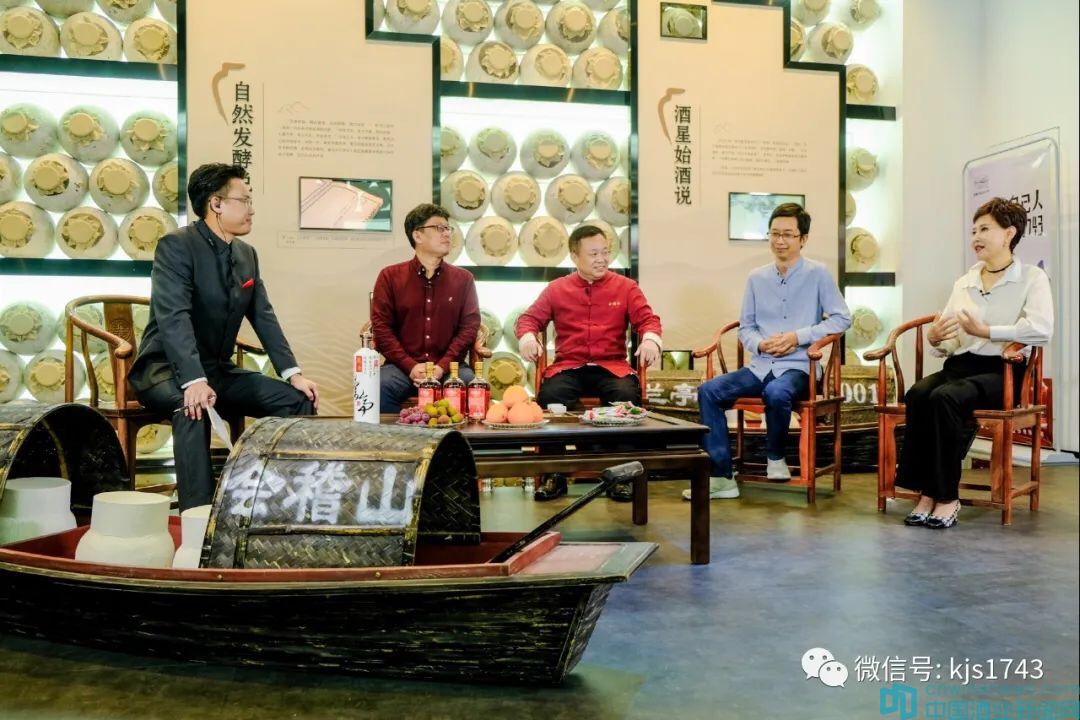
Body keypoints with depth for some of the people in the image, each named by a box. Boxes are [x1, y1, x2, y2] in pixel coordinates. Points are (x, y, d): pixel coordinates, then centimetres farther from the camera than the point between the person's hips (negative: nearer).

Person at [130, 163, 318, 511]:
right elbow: (173, 318, -27)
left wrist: (293, 373, -5)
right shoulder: (176, 246, -15)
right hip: (168, 370, -7)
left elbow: (264, 317, 7)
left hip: (219, 371, 7)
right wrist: (194, 381, -39)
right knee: (193, 406, -38)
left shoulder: (247, 254, 9)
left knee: (297, 399, -6)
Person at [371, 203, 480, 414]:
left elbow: (469, 327, 4)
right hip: (402, 366, 0)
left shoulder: (463, 279, 13)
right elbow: (381, 327, 2)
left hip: (448, 367, 1)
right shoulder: (390, 276, 9)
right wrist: (411, 366, -12)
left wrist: (442, 367, -11)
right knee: (379, 387, -31)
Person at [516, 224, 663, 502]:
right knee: (549, 396, -32)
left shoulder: (625, 287, 11)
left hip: (611, 367, 0)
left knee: (627, 396, -33)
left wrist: (651, 339, -20)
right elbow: (530, 318, 12)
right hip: (568, 367, 0)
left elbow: (647, 318, 5)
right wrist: (527, 337, -13)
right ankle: (555, 475, -14)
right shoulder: (557, 289, 12)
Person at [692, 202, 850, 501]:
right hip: (759, 366, 5)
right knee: (708, 391, -19)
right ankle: (721, 477, -17)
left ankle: (775, 458, -8)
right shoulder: (756, 278, 13)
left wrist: (798, 336, -13)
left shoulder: (818, 274, 2)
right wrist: (760, 344, -7)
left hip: (798, 367, -4)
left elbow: (841, 318, -3)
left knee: (776, 393, -38)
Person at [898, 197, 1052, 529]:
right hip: (960, 365, 5)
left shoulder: (1031, 277, 6)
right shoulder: (963, 283, 22)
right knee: (917, 395, -29)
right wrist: (935, 339, -6)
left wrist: (986, 331, -14)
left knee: (944, 398, -34)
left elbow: (1041, 328, -13)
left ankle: (947, 496, -24)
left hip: (1001, 371, -5)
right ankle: (927, 493, -25)